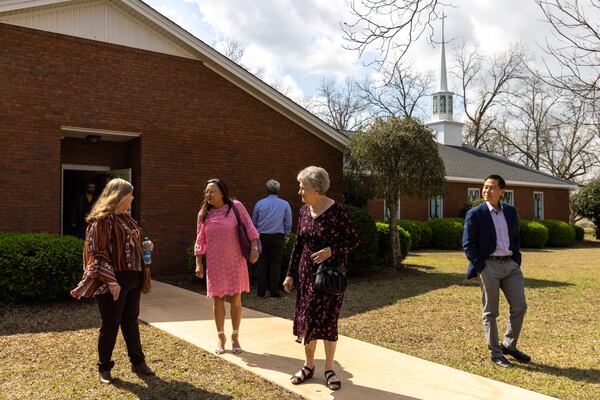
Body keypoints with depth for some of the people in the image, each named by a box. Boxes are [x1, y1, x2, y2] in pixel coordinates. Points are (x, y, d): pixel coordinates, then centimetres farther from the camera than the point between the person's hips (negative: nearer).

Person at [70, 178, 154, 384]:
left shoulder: (126, 219, 13)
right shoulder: (102, 220, -14)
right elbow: (97, 253, -18)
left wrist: (144, 246, 6)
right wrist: (110, 280, -23)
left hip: (133, 279, 8)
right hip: (114, 281, -8)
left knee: (131, 321, 17)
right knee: (111, 324, 4)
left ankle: (138, 362, 28)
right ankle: (104, 368, 19)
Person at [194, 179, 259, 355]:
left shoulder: (236, 206, -6)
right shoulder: (203, 214, 2)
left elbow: (249, 227, -2)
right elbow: (200, 240, 7)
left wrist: (254, 247, -12)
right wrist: (198, 263, 4)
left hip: (235, 262, -2)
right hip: (215, 264, 2)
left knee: (236, 299, 3)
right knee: (218, 300, 7)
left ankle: (235, 336, 19)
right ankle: (220, 337, 22)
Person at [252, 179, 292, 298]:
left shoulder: (259, 204, 3)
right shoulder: (285, 204, 1)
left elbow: (253, 223, 9)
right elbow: (288, 224, 4)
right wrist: (285, 237, 17)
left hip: (262, 237, 1)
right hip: (278, 236, -1)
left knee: (262, 264, 7)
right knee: (276, 264, 3)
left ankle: (261, 292, 8)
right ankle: (274, 292, 3)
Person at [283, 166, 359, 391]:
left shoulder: (335, 211, -15)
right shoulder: (304, 211, 3)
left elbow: (353, 240, -9)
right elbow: (298, 244, 10)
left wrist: (331, 250, -24)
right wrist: (290, 274, 10)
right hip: (307, 272, 5)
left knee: (327, 321, 1)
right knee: (306, 319, 9)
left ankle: (329, 369, 18)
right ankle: (308, 366, 25)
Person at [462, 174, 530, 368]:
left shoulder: (511, 211, 9)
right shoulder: (475, 214, -7)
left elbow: (516, 238, 19)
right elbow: (468, 245, -7)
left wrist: (517, 260, 7)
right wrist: (480, 267, -12)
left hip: (510, 264, 5)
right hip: (489, 266, -5)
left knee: (519, 306, 6)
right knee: (490, 312, 3)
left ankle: (509, 345, 25)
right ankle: (495, 353, 14)